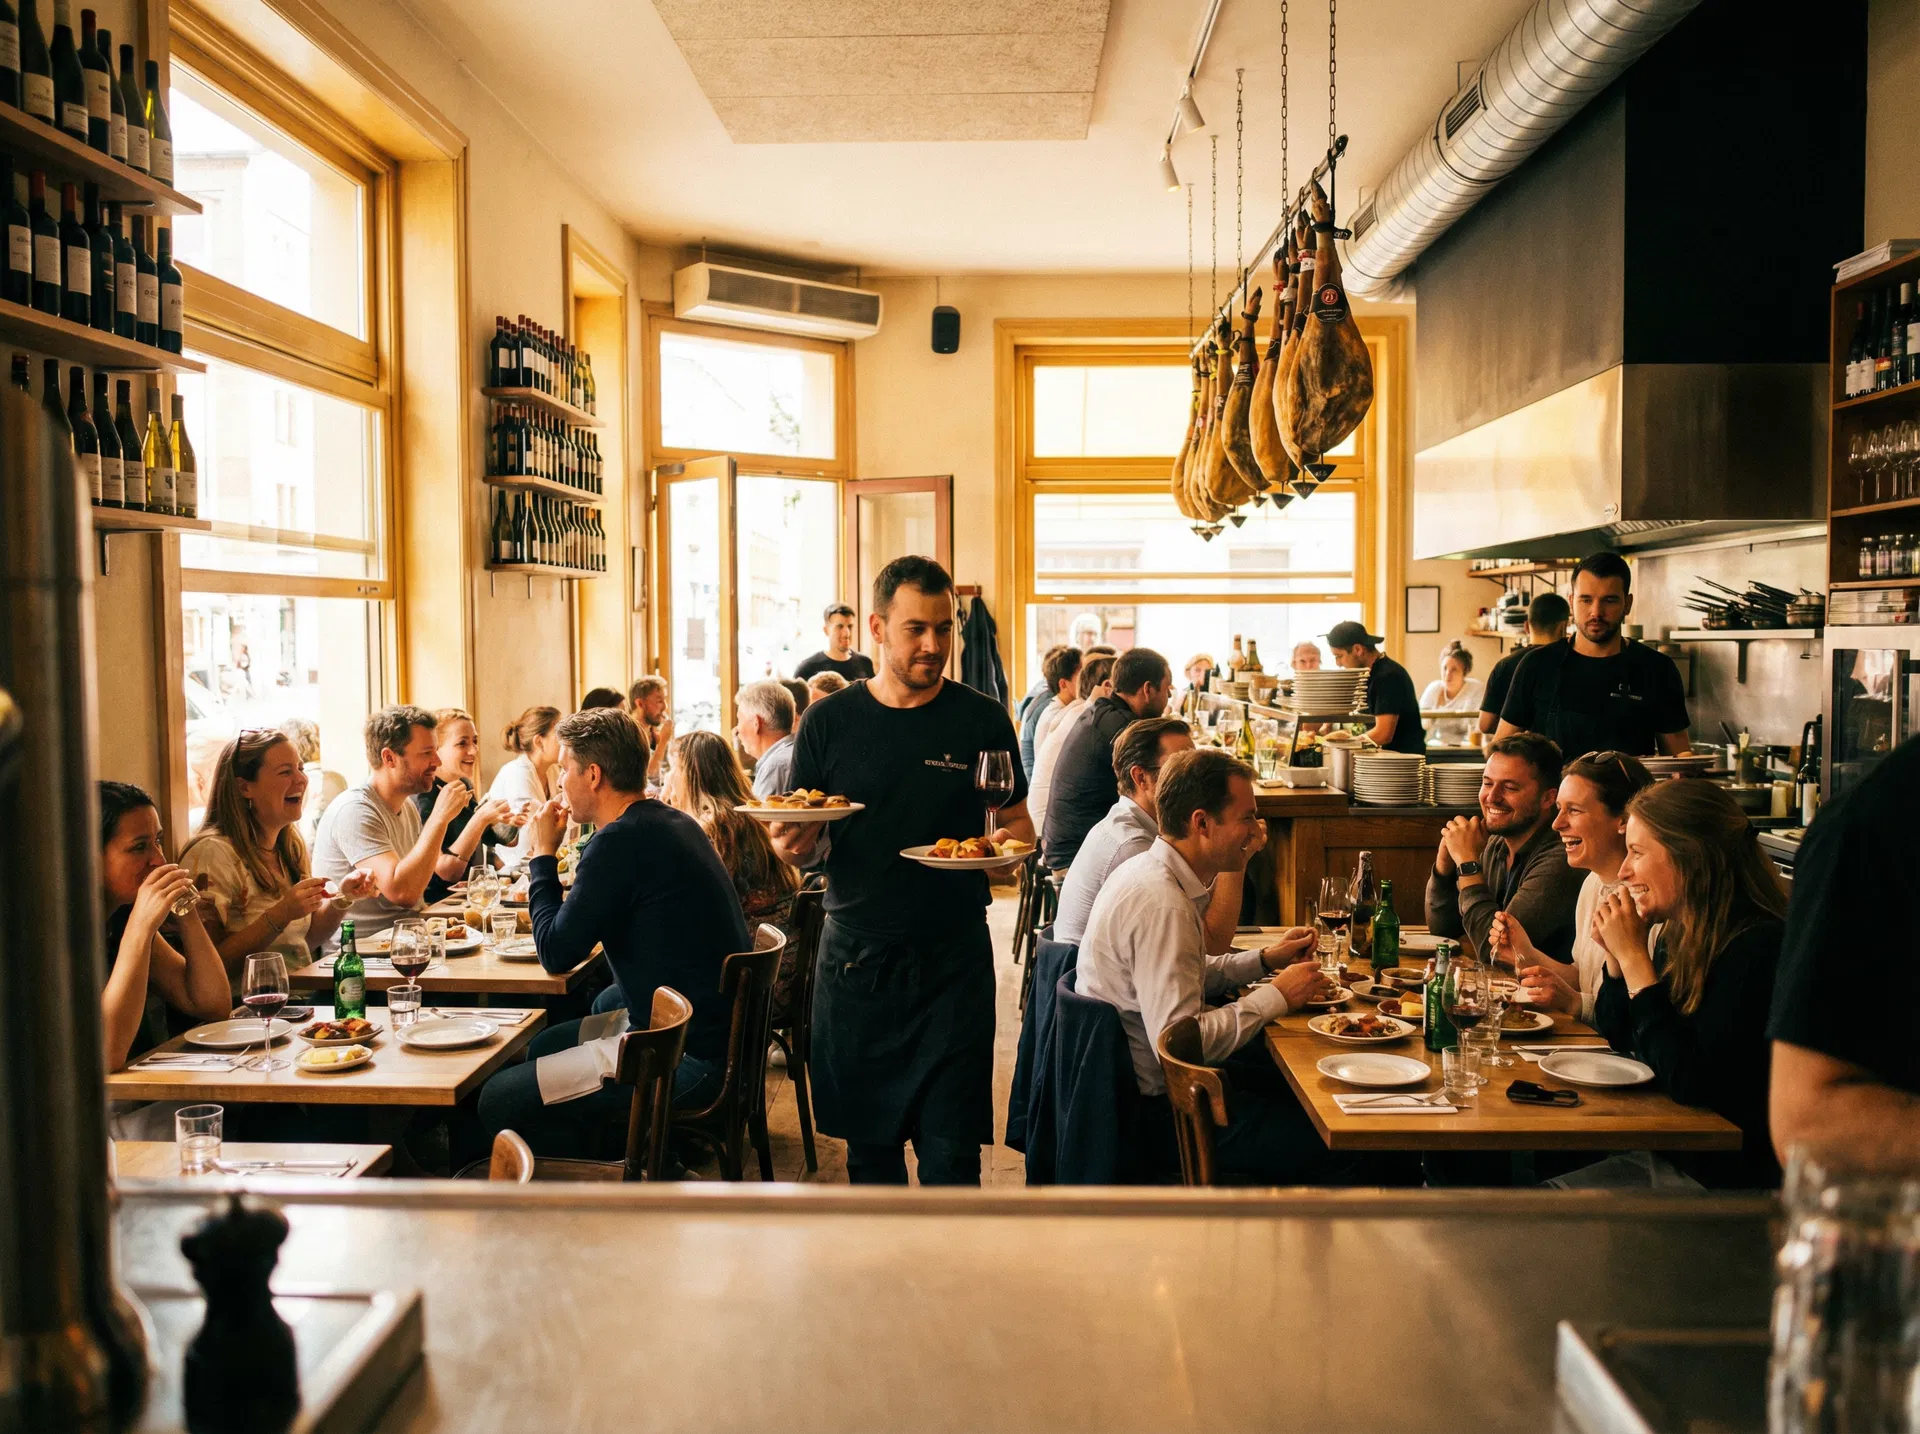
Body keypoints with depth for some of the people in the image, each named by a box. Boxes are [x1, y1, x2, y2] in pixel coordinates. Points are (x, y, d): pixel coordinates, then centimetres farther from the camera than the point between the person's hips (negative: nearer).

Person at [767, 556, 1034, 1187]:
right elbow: (806, 850, 6)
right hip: (854, 961, 2)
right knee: (868, 1142, 15)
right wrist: (795, 845, -17)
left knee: (950, 1153, 0)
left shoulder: (982, 720, 0)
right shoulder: (829, 722, 2)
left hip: (952, 962, -1)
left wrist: (1008, 841, -15)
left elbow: (1017, 820, 8)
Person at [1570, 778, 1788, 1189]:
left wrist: (1634, 957, -21)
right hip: (1669, 1155, 8)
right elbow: (1621, 1038, 16)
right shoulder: (1679, 934, 5)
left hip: (1728, 1181, -8)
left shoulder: (1759, 948, -22)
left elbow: (1690, 1081, -25)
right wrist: (1616, 954, -2)